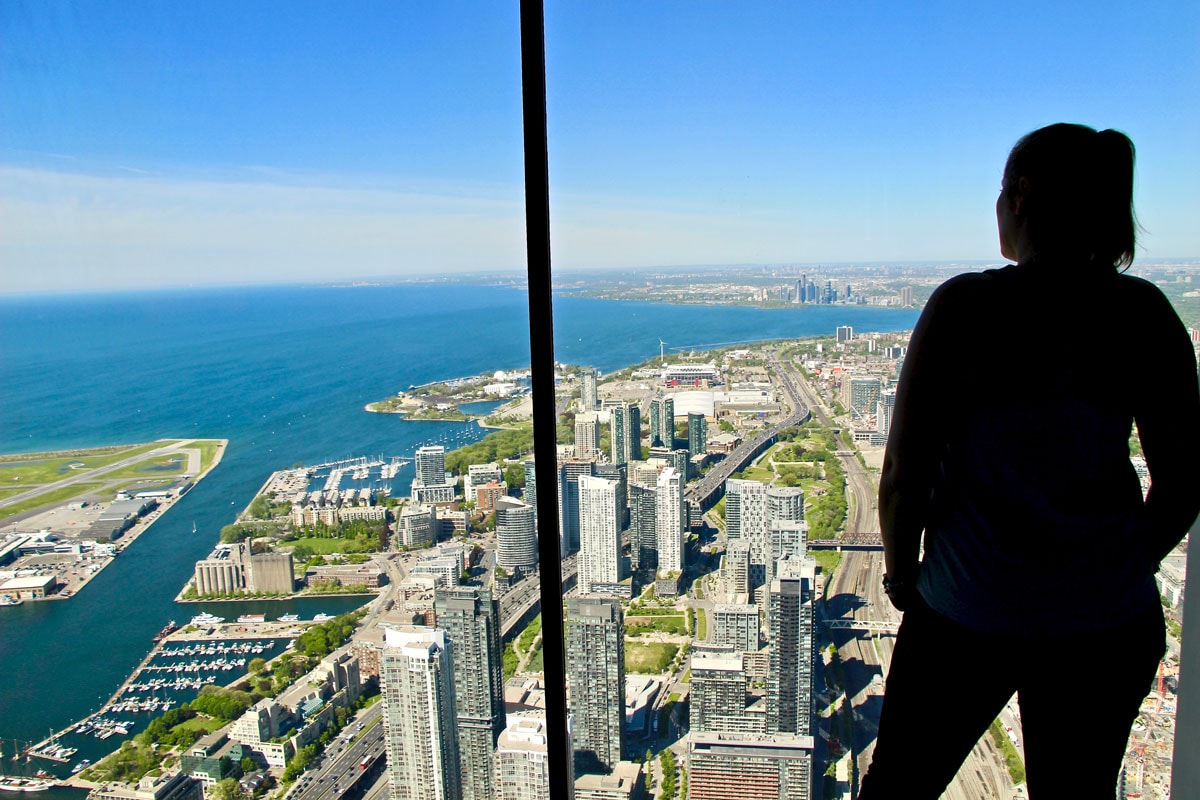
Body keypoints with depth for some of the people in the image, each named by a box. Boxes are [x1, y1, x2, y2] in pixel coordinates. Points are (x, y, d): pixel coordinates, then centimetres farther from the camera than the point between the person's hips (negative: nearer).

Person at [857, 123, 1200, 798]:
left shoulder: (966, 307, -15)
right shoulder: (1145, 314, -5)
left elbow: (904, 477, -15)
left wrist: (902, 577, 2)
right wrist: (1121, 570, 16)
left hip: (968, 610, -3)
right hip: (1108, 621, 4)